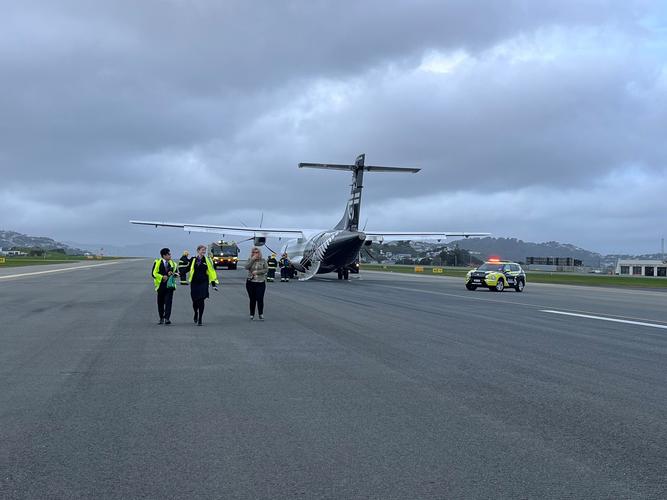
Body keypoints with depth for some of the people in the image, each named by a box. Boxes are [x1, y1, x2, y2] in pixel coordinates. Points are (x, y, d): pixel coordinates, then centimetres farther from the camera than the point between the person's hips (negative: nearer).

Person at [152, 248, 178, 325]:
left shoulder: (172, 263, 12)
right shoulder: (157, 262, 1)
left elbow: (176, 273, 14)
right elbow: (154, 273, -5)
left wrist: (173, 273, -8)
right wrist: (162, 277, -19)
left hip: (170, 285, 1)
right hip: (161, 285, -1)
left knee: (168, 302, -10)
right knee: (160, 302, 7)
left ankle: (167, 318, -13)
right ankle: (161, 318, 20)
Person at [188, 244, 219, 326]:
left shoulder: (207, 260, 2)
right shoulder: (193, 260, 2)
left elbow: (212, 271, 6)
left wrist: (214, 282, 4)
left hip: (204, 283, -1)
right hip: (194, 282, 1)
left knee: (201, 301, -8)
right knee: (195, 300, 6)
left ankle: (200, 319, 0)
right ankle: (196, 314, 37)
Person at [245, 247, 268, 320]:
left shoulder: (263, 261, 5)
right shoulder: (250, 260, 7)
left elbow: (266, 269, -4)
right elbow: (246, 267, -10)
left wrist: (257, 272, -11)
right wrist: (253, 259, -13)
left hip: (260, 282, -1)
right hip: (250, 282, 1)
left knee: (260, 299, -9)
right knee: (252, 299, 4)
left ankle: (261, 314, 3)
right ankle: (252, 315, 15)